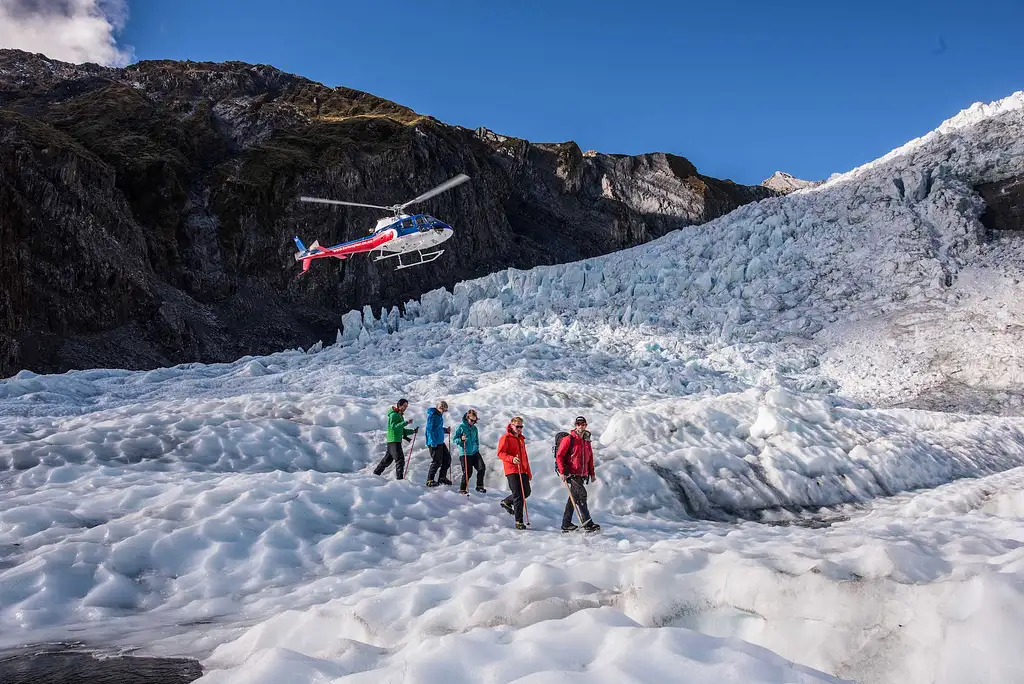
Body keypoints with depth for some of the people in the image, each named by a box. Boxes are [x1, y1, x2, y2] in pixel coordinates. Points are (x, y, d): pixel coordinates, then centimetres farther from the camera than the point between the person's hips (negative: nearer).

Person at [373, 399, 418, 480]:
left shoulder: (400, 415, 21)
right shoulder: (394, 414, -10)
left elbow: (402, 430, 25)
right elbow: (394, 426, -26)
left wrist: (413, 431, 13)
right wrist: (406, 422, -32)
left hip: (397, 441, 10)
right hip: (394, 440, -10)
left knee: (387, 459, 16)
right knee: (400, 460, -13)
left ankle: (376, 473, 25)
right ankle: (400, 478, -15)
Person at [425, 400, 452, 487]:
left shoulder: (439, 415, 14)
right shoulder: (432, 416, -15)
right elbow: (430, 429, -19)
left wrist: (445, 430, 10)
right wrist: (433, 443, -22)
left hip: (440, 442, 10)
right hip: (434, 443, -10)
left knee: (447, 458, 12)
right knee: (436, 461, -6)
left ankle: (442, 477, 22)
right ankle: (429, 480, 3)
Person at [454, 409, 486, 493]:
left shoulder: (474, 428, 13)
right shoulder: (461, 426, -3)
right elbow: (455, 439, -2)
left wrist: (477, 447, 14)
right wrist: (461, 439, -21)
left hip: (475, 452, 5)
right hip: (465, 453, -5)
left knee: (482, 468, -6)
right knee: (468, 472, -8)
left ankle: (479, 486, 12)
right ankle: (462, 489, 10)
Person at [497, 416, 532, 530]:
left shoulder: (521, 439, 22)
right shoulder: (506, 438, -2)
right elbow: (500, 453, -12)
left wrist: (528, 472, 24)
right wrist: (512, 459, -28)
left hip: (522, 471, 7)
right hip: (512, 471, -7)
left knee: (526, 492, 8)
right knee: (518, 495, -9)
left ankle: (506, 502, 32)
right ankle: (519, 522, -3)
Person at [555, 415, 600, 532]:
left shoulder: (587, 441, 14)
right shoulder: (568, 439, -7)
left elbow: (590, 458, 24)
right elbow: (559, 456, -9)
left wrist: (591, 473, 19)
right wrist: (562, 472, -16)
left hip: (582, 475, 7)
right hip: (571, 473, -7)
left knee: (574, 498, 10)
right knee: (582, 494, -18)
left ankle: (566, 524, 17)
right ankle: (587, 523, -19)